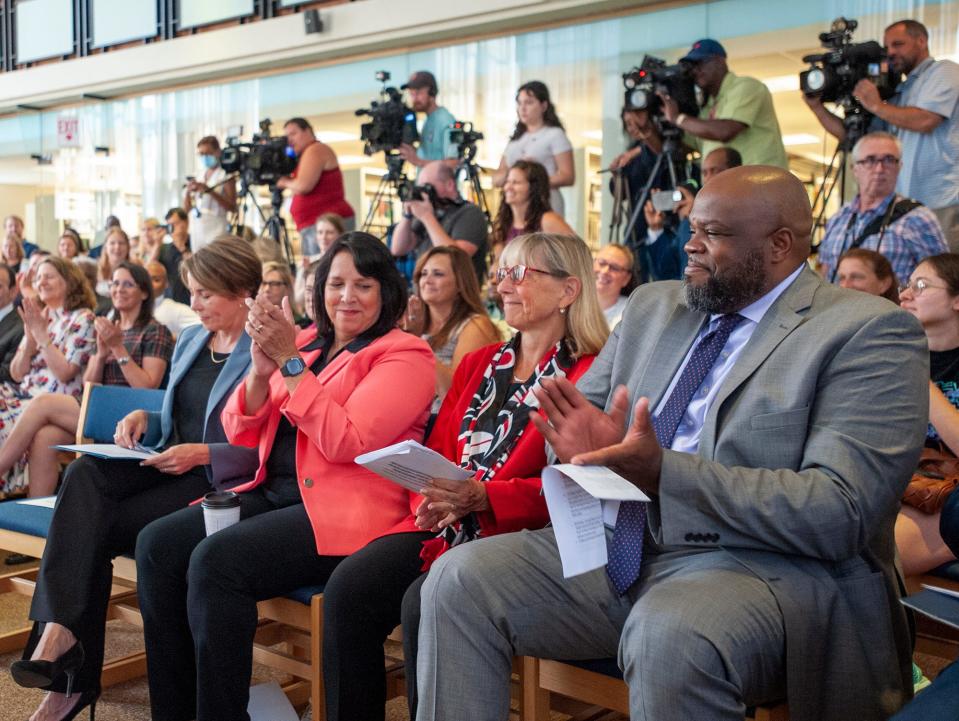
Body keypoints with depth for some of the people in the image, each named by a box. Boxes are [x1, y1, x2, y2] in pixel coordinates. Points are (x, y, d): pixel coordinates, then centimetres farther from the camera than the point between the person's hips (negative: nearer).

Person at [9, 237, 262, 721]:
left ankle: (73, 677, -15)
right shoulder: (189, 340, 18)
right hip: (164, 463, 7)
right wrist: (143, 419, 5)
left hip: (217, 480, -7)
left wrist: (203, 454, -20)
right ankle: (59, 636, -35)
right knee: (84, 475, -25)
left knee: (92, 528, -23)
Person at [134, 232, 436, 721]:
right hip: (272, 495, 7)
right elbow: (241, 436, 13)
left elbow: (347, 442, -17)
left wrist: (290, 362, -14)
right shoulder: (304, 343, 17)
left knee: (216, 560, -27)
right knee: (158, 544, -11)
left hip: (341, 510, -7)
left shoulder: (405, 354, -3)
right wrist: (261, 368, -6)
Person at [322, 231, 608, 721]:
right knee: (347, 588, -17)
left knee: (424, 604, -30)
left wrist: (483, 498, -22)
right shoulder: (478, 364, 18)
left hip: (516, 535, -6)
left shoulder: (589, 375, -4)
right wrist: (429, 499, -5)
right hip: (445, 529, 6)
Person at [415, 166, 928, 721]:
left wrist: (664, 473, -24)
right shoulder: (652, 306, 15)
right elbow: (580, 413, 18)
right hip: (614, 549, 6)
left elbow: (841, 512, -16)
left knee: (669, 634, -37)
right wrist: (586, 443, -9)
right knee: (460, 578, -13)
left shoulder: (869, 332, -6)